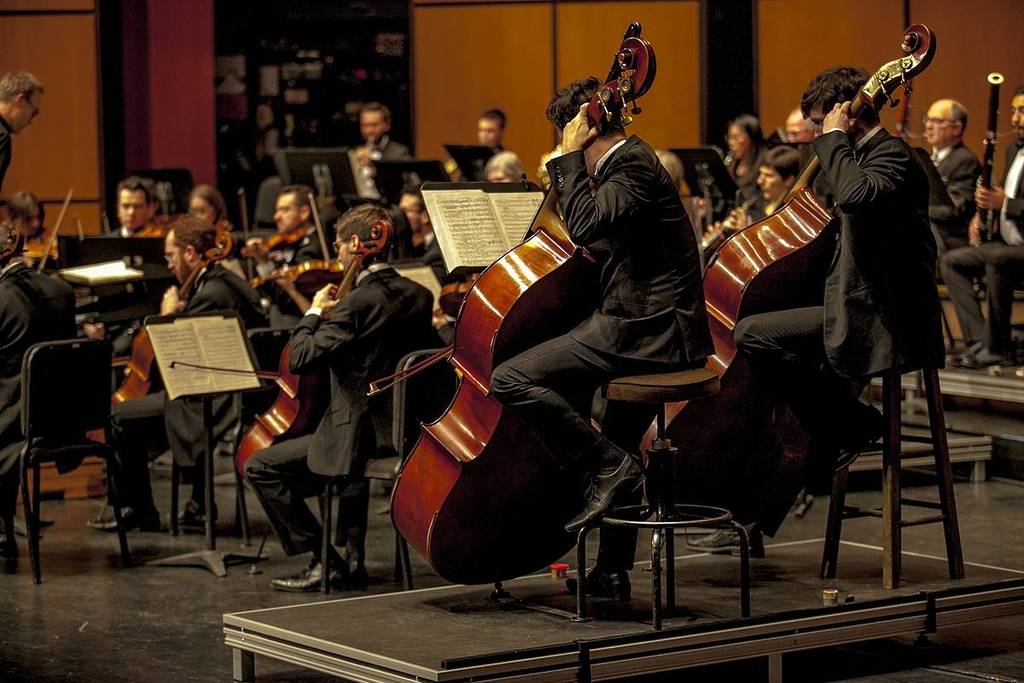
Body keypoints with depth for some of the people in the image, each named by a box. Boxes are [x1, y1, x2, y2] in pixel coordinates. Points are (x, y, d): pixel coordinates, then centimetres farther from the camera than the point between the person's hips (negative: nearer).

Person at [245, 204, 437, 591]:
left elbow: (301, 360, -21)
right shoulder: (419, 296, 4)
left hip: (361, 434, -9)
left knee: (260, 468, 2)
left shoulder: (358, 303, -20)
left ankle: (322, 557, -1)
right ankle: (352, 558, 34)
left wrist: (314, 313, -3)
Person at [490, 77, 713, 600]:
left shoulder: (632, 163, -12)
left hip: (644, 329, -11)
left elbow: (586, 225, -27)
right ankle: (613, 571, 38)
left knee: (511, 379, -19)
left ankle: (609, 465, -14)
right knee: (619, 444, 27)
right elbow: (592, 235, 27)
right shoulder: (633, 160, 18)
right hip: (660, 330, 11)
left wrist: (569, 159, -15)